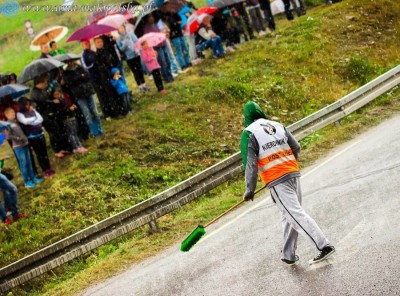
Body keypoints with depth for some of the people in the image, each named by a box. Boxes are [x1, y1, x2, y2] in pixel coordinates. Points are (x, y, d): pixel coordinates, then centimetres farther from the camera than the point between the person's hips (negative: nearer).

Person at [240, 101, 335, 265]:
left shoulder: (249, 133, -4)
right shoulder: (278, 126, 13)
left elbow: (250, 163, -10)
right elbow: (296, 148, 12)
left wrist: (250, 189, -4)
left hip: (276, 181, -6)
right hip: (294, 174, 6)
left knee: (296, 215, -7)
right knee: (290, 215, 15)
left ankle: (324, 246, -15)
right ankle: (288, 255, 21)